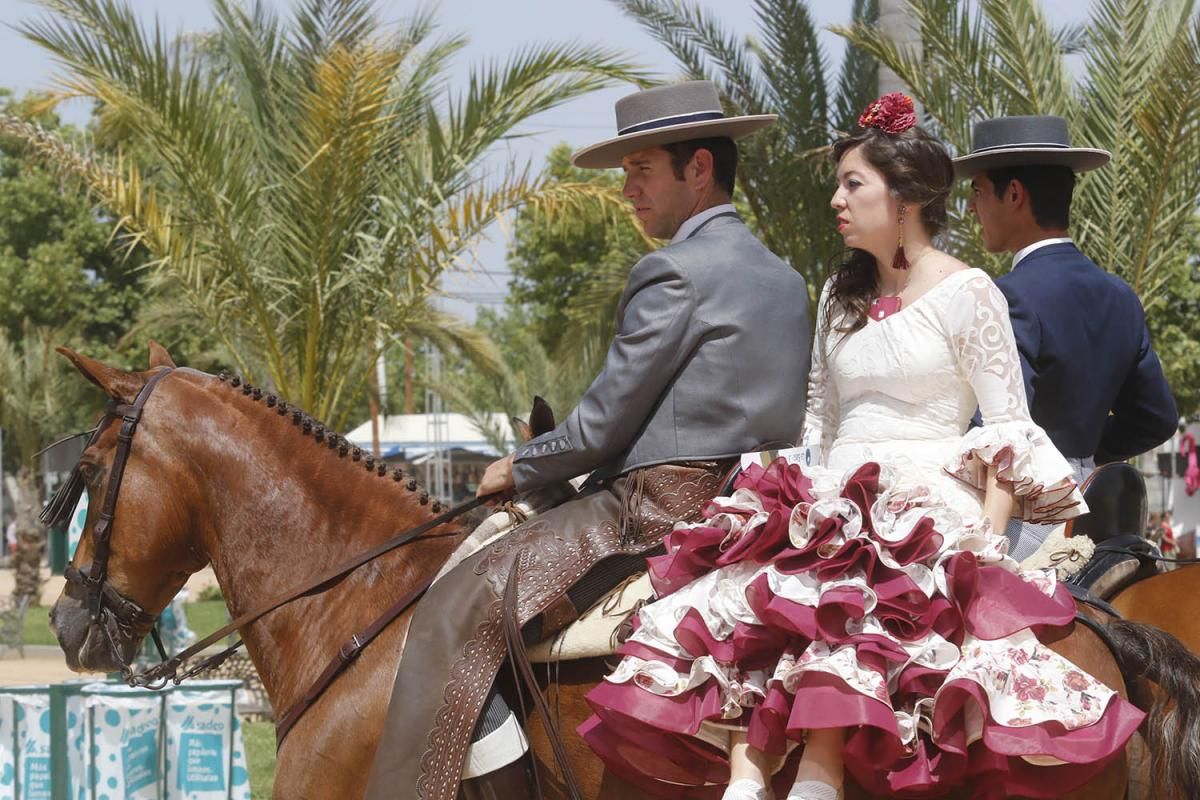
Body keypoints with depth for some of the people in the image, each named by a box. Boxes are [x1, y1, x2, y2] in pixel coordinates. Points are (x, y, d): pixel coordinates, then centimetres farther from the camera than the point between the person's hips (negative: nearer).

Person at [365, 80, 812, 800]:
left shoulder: (674, 273, -12)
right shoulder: (786, 281, 16)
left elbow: (604, 426, -12)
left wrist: (519, 470, 5)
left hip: (660, 514, -10)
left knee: (461, 611, -10)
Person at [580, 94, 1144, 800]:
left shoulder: (966, 292, 1)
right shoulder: (840, 297, 21)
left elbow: (1010, 430, -2)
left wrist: (987, 543, -13)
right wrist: (798, 495, 6)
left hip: (932, 506, -5)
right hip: (839, 501, 5)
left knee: (844, 603, -38)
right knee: (751, 594, -27)